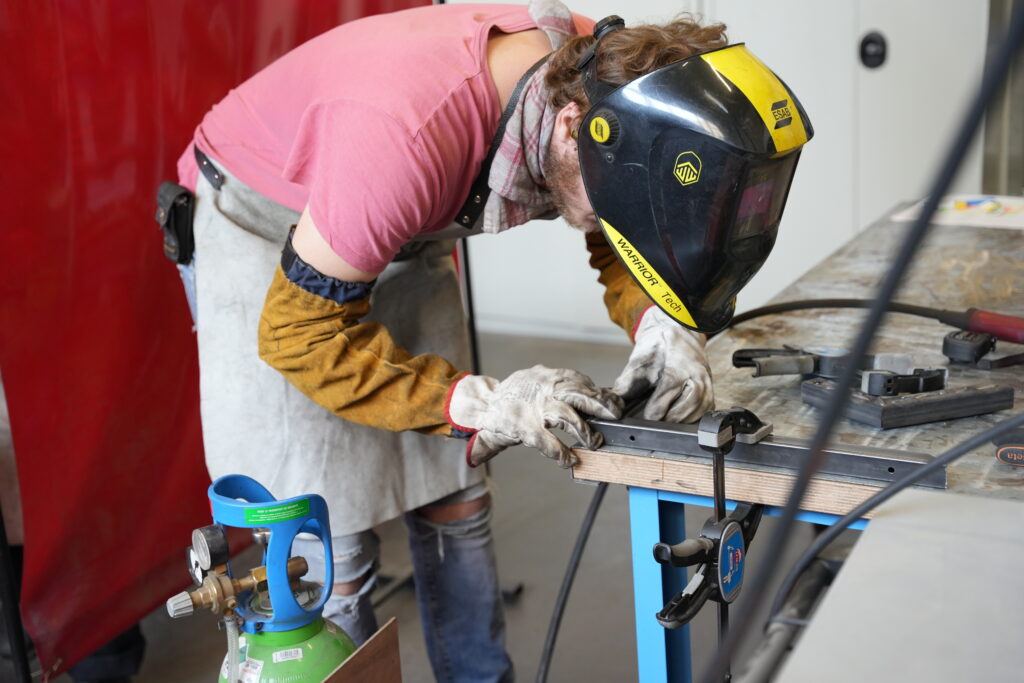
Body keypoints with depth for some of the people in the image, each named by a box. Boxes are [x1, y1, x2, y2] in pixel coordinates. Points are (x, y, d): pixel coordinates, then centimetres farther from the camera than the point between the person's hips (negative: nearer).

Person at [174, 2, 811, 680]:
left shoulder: (605, 75, -20)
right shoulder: (411, 131, -41)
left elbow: (625, 237, -3)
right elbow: (303, 329, -29)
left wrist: (664, 325, -23)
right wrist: (482, 402, -33)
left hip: (404, 239, 6)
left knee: (457, 508, 8)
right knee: (327, 550, -9)